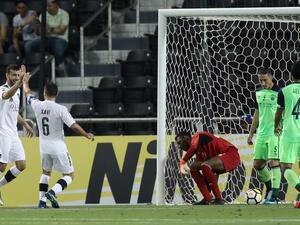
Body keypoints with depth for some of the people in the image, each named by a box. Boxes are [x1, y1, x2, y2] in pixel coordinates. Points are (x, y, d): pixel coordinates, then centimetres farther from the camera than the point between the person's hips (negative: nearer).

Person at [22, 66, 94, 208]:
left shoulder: (37, 105, -5)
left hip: (44, 147, 5)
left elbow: (28, 93, 16)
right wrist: (87, 135, -1)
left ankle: (42, 201, 16)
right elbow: (73, 126, -15)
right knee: (69, 175, 5)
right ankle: (52, 192, -19)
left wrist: (25, 81, 35)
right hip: (58, 147, -5)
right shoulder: (60, 109, -16)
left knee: (46, 172, 26)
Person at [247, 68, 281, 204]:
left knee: (273, 162, -14)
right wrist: (251, 133, 21)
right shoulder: (259, 93, 12)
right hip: (261, 133, 7)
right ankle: (270, 188, 28)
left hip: (275, 133, -7)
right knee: (257, 164, 8)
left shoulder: (279, 92, -8)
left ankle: (274, 195, -12)